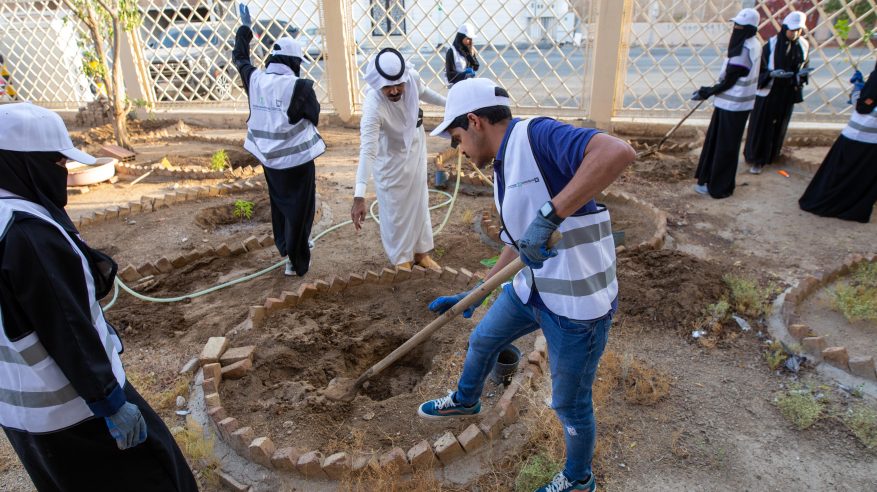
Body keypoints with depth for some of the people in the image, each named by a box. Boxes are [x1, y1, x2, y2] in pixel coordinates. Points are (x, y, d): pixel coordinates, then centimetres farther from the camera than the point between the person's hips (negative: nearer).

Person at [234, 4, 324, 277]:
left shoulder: (255, 79, -1)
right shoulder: (299, 86, -19)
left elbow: (240, 58, 19)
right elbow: (314, 116, -5)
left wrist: (245, 27, 32)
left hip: (268, 157, 7)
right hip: (297, 158, -6)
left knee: (280, 204, 24)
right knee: (299, 209, 5)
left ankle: (287, 245, 42)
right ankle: (296, 262, 11)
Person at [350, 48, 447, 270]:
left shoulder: (412, 77, -25)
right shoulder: (374, 106, -39)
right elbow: (367, 150, -46)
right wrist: (359, 196, -54)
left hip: (416, 149, 5)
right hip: (391, 157, -5)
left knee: (419, 202, 17)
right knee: (395, 210, 5)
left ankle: (421, 252, 36)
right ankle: (401, 259, 26)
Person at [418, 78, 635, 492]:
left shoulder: (537, 136, -21)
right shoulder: (503, 168, 8)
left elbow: (618, 152, -38)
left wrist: (549, 215, -41)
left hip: (577, 302, -9)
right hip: (532, 288, 9)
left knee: (569, 405, 12)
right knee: (481, 340, 27)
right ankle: (465, 400, 59)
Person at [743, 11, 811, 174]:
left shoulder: (804, 45, -1)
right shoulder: (772, 44, -13)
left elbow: (805, 66, 11)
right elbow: (759, 68, -8)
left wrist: (803, 73, -12)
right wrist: (772, 74, -27)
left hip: (787, 94, 4)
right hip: (768, 92, -4)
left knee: (778, 127, 12)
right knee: (761, 126, 3)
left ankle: (767, 158, 26)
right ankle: (756, 159, 17)